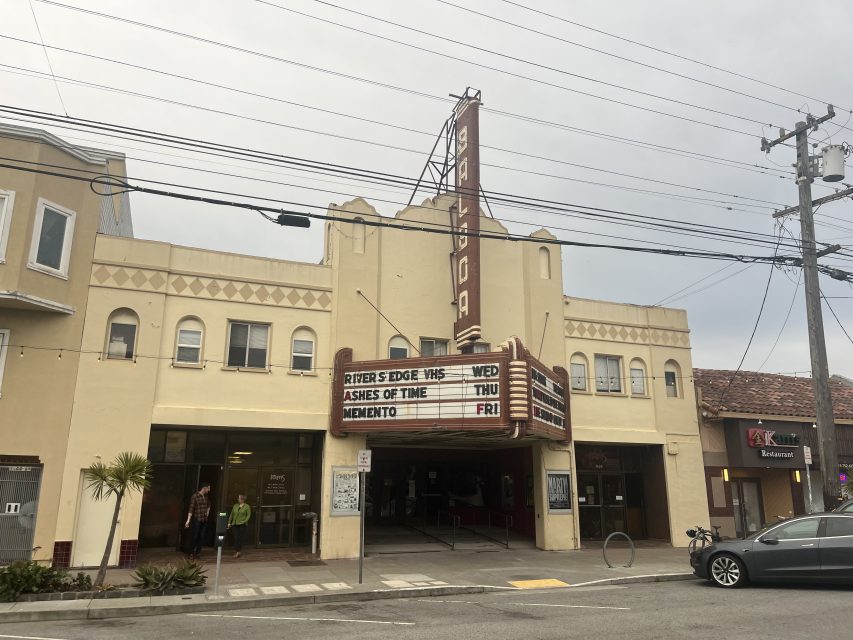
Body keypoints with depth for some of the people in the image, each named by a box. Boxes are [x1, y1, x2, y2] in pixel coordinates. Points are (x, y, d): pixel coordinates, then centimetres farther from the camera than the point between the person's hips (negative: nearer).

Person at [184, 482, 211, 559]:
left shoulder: (206, 497, 9)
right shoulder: (195, 496, -11)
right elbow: (191, 508, -16)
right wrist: (188, 520, -21)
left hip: (204, 520, 6)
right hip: (197, 520, -6)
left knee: (202, 537, 6)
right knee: (194, 537, 0)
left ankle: (198, 553, 15)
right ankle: (191, 553, 11)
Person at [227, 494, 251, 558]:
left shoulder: (247, 506, -1)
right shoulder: (235, 505, 11)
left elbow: (248, 515, -3)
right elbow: (232, 514, 14)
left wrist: (244, 521, -15)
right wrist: (229, 522, 8)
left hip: (242, 525, -3)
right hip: (235, 524, 3)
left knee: (240, 538, -4)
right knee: (236, 538, 1)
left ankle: (238, 551, 0)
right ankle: (236, 551, 11)